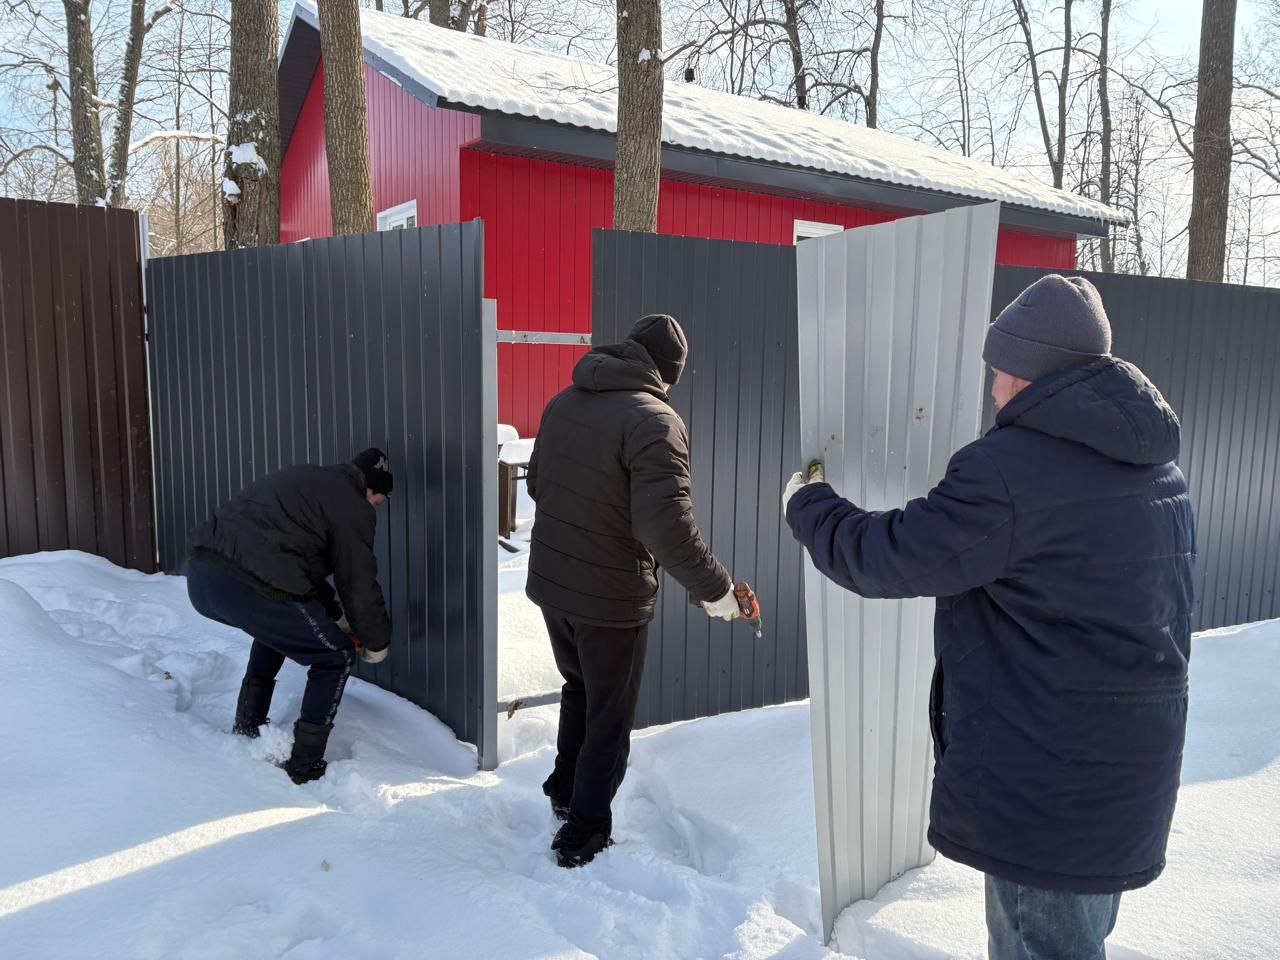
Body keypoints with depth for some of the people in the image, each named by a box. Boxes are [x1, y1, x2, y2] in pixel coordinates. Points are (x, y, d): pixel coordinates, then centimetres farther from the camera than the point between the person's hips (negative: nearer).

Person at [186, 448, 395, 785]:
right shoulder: (352, 506, 2)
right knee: (336, 657, 11)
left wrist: (335, 616, 40)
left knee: (277, 627, 38)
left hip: (199, 575, 9)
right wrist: (377, 643, 21)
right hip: (251, 588, -9)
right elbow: (359, 585, 4)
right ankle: (304, 767, 14)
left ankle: (247, 729, 41)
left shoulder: (306, 479, 28)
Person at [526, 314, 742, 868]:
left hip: (549, 583, 7)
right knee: (609, 716, 13)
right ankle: (584, 834, 26)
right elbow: (666, 525, -29)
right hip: (610, 598, -7)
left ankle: (564, 789, 46)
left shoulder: (564, 402, 2)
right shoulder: (654, 421, -21)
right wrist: (714, 589, -19)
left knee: (579, 687, 30)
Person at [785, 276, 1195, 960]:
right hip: (1133, 774, 9)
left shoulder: (1010, 469, -23)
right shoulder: (1158, 467, 7)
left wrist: (803, 502, 1)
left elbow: (881, 557, -17)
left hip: (1045, 788, -9)